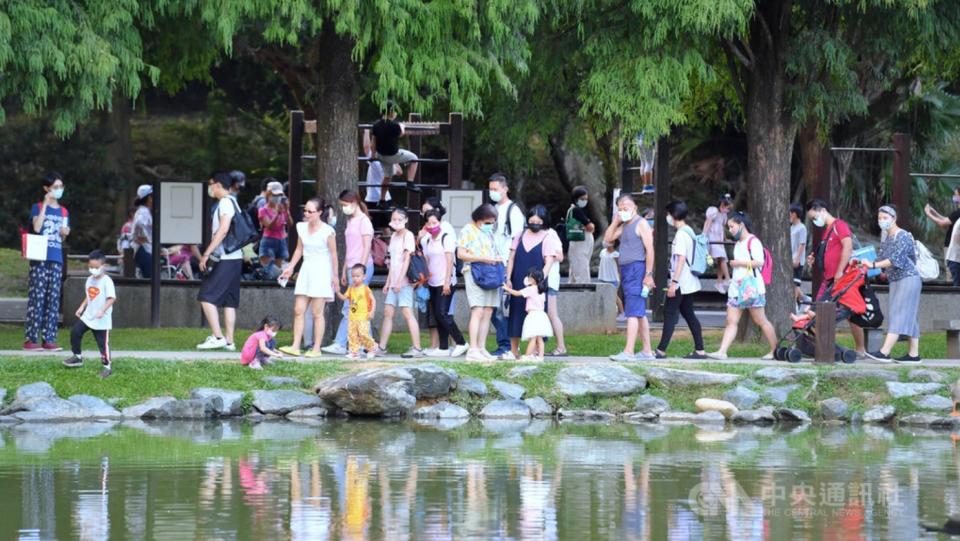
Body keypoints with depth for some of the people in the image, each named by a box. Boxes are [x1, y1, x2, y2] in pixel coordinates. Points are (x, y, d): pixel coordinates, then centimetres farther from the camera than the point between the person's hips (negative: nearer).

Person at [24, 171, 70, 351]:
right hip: (39, 259, -5)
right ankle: (31, 339, -8)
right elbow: (37, 228, -16)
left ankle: (48, 339, 3)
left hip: (56, 260, 5)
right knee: (36, 298, -9)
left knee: (53, 300, 2)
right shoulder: (38, 207, 2)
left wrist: (65, 233, 0)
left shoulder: (63, 212, 16)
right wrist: (45, 205, -13)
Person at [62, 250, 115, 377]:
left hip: (102, 320, -7)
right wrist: (82, 307, 9)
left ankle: (107, 366, 8)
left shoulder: (107, 281, -16)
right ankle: (78, 357, 21)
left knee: (103, 343, -4)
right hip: (88, 315, 7)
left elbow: (112, 298, -21)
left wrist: (102, 310, -31)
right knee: (75, 332, 4)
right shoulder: (90, 280, 8)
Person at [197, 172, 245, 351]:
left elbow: (223, 230, -21)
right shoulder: (231, 203, 18)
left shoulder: (225, 203, -12)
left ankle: (218, 337, -14)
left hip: (224, 260, -10)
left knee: (206, 297, -9)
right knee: (229, 301, 9)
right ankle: (229, 341, 8)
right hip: (234, 258, 10)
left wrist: (207, 253, -21)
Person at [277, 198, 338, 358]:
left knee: (317, 313, -2)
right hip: (306, 270, 6)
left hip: (321, 272, -6)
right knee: (298, 310, 0)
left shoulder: (327, 231, -11)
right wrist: (290, 267, 12)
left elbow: (333, 254, -7)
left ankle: (316, 349, 3)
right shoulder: (302, 227, 6)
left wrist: (335, 276, -6)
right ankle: (295, 346, 1)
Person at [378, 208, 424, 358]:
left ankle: (417, 348, -11)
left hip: (404, 281, -8)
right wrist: (388, 282, 18)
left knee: (407, 312, -11)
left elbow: (407, 259, -14)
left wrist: (399, 281, -20)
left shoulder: (408, 235, -8)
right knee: (388, 312, 8)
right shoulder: (394, 236, 16)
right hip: (394, 282, 8)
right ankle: (381, 347, 13)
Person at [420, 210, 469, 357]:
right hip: (433, 283, 7)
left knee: (442, 314, -14)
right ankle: (443, 348, 9)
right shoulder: (426, 241, 13)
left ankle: (461, 343, -8)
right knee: (437, 315, 5)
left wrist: (447, 282, -15)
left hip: (445, 282, -7)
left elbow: (449, 261, -10)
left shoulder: (447, 238, -6)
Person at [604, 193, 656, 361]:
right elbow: (608, 238, 16)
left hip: (637, 269, -9)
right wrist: (615, 221, 6)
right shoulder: (624, 226, 19)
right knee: (640, 314, 12)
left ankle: (628, 352, -21)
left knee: (633, 313, -14)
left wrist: (648, 275, -20)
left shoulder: (641, 224, -8)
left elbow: (649, 249, -14)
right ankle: (647, 351, 16)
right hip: (626, 271, 9)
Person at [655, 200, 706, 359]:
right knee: (688, 313, 11)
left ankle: (661, 350, -9)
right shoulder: (689, 231, 15)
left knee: (670, 313, -8)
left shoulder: (681, 234, -15)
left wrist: (674, 282, -23)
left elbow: (681, 259, -22)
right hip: (689, 282, 10)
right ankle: (700, 350, 9)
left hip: (680, 282, -10)